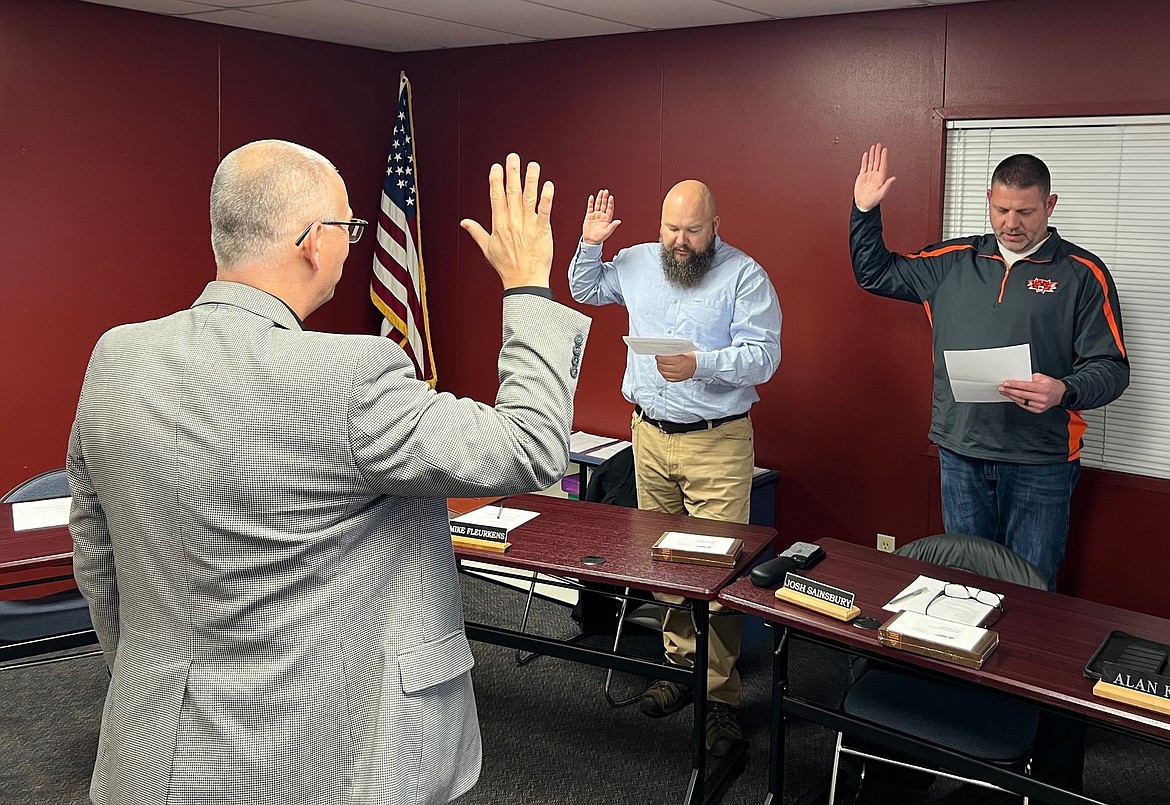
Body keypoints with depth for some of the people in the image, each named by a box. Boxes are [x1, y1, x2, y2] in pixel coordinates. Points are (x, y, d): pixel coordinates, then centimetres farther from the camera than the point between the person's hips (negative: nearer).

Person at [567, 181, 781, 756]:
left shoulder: (746, 277, -7)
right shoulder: (637, 262, 9)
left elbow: (763, 356, -14)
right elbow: (585, 290, 27)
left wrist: (700, 365, -29)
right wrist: (590, 246, 10)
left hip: (716, 443, -5)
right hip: (649, 436, 5)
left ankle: (720, 695, 3)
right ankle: (681, 665, 25)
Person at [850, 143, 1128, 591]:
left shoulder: (1083, 275, -2)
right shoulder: (953, 262, 9)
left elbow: (1110, 368, -6)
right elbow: (875, 274, 18)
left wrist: (1064, 392, -26)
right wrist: (865, 210, 6)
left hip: (1039, 461, -3)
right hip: (960, 453, 4)